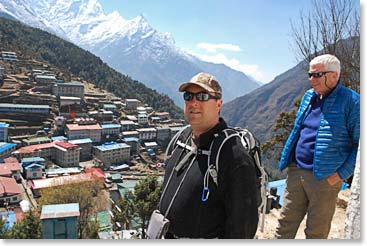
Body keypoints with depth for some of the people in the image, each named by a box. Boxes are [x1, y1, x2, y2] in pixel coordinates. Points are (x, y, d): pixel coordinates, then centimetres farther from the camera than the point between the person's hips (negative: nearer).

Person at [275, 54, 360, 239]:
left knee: (316, 231, 12)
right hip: (296, 172, 5)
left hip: (325, 178, -5)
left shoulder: (351, 101, -11)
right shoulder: (309, 96, 9)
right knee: (285, 223, 12)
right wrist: (287, 161, 12)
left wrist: (342, 174, -15)